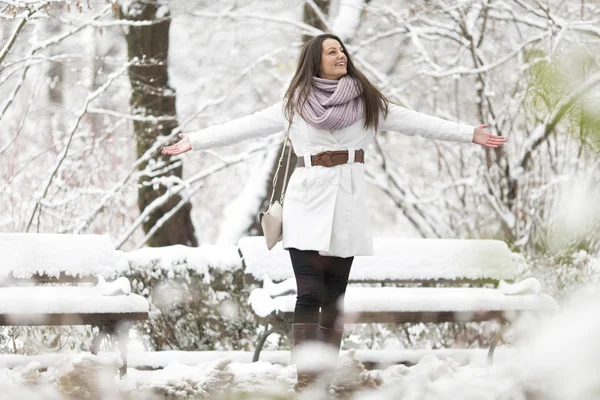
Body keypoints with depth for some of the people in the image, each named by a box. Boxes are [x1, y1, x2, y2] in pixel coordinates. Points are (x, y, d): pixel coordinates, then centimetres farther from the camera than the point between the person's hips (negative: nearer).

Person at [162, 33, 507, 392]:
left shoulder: (367, 101, 8)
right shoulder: (295, 105, 5)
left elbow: (415, 121, 6)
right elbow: (246, 126, 7)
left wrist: (470, 133, 2)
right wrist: (194, 141, 4)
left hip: (348, 201, 1)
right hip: (308, 201, -1)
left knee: (335, 295, 4)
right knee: (310, 294, -10)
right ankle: (306, 384, -13)